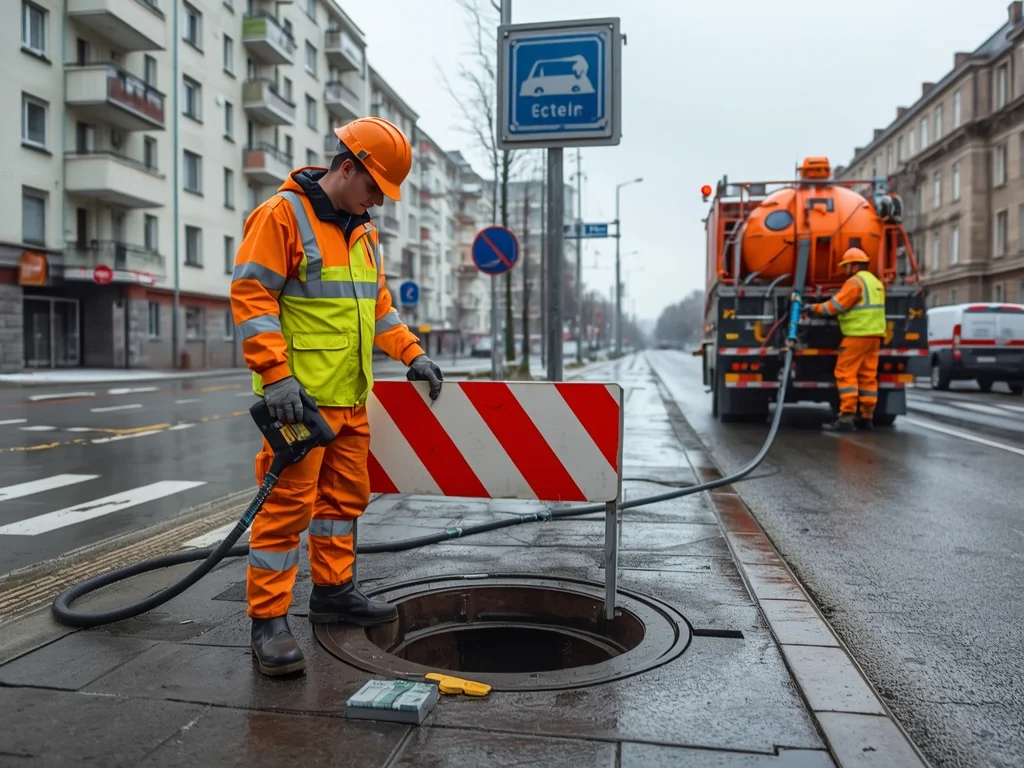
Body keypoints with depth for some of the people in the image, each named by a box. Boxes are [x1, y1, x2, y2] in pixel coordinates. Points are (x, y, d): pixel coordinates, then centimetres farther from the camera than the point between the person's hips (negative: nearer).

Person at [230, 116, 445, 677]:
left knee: (345, 497, 15)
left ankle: (333, 592, 29)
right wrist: (275, 375, -22)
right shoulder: (282, 216, -8)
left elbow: (378, 305, 24)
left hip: (350, 398, 9)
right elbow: (251, 296, -15)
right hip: (298, 397, -8)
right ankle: (269, 621, 4)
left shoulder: (362, 233, 18)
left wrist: (412, 355, 14)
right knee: (287, 505, -5)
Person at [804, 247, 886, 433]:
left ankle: (846, 418, -13)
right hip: (874, 335, 9)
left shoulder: (855, 282, -10)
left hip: (857, 335, -9)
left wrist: (815, 308, 1)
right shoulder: (876, 282, 20)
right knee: (868, 376, 9)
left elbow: (835, 305, -12)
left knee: (846, 374, -8)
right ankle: (866, 417, 12)